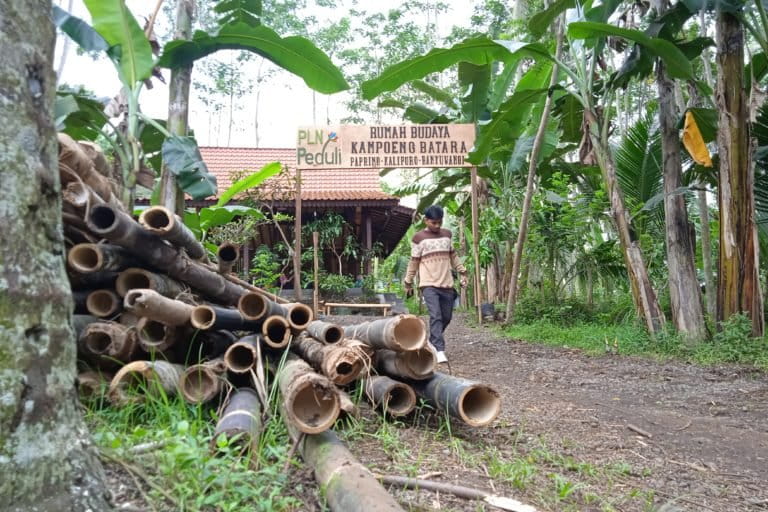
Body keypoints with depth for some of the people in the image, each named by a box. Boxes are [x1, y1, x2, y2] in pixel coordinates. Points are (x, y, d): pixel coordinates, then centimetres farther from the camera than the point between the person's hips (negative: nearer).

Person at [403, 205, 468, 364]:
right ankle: (439, 350, -18)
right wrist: (408, 283, 8)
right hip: (429, 285, -5)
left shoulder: (447, 234, 12)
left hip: (447, 284, 5)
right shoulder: (418, 238, -1)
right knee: (436, 316, -17)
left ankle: (431, 343, 28)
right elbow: (413, 262, 4)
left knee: (446, 317, 8)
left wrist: (462, 272, 17)